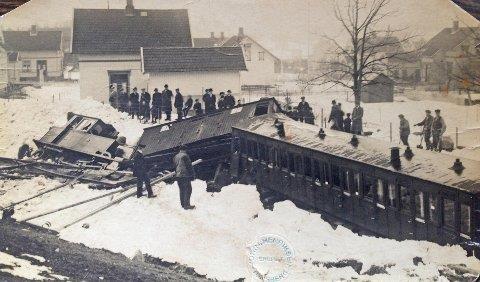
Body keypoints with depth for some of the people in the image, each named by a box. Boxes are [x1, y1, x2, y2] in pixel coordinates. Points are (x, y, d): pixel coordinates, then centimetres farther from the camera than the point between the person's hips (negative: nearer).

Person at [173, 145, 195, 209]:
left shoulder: (175, 157, 14)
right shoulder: (185, 156, -10)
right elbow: (189, 166, -11)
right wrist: (192, 175, -7)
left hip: (178, 176, 8)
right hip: (185, 175, -8)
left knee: (182, 190, 15)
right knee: (188, 190, -4)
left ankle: (183, 204, 19)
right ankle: (186, 205, -8)